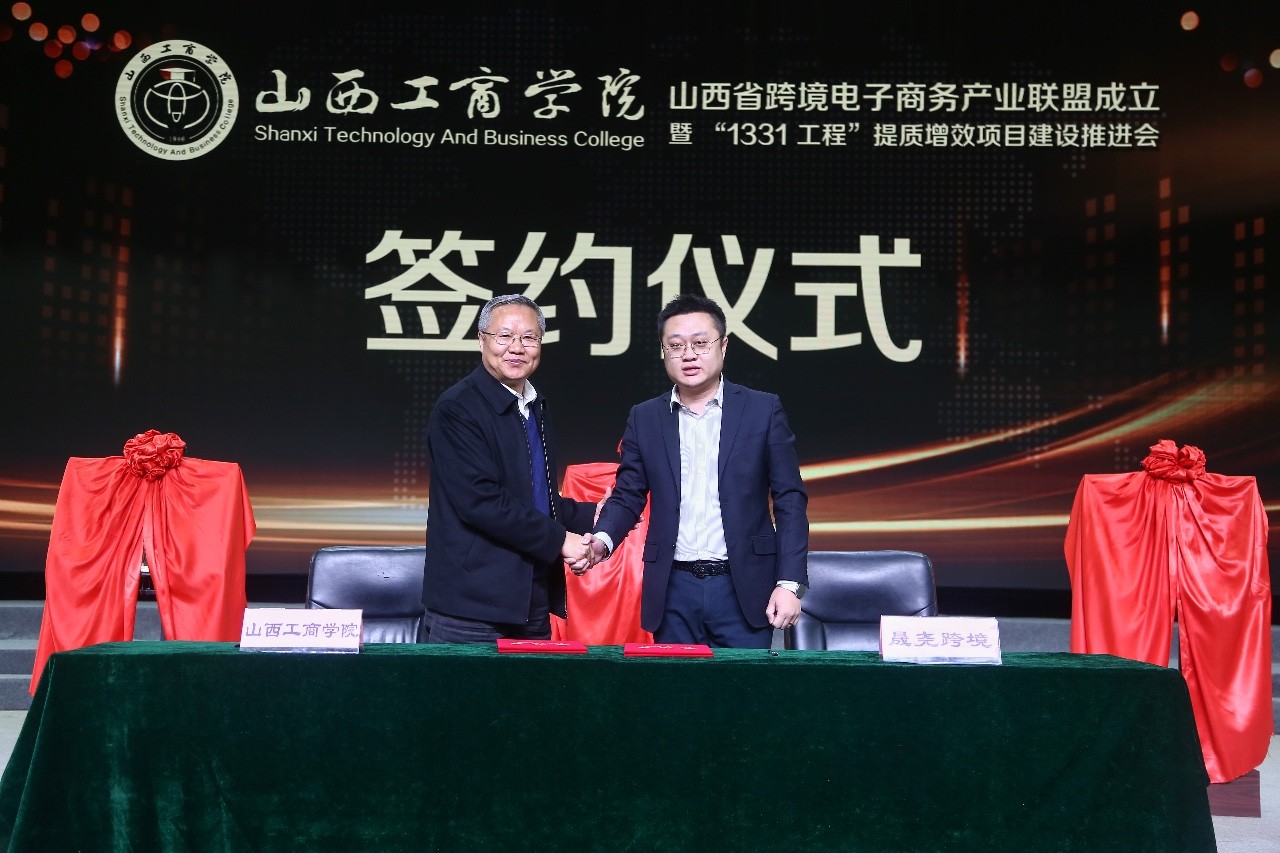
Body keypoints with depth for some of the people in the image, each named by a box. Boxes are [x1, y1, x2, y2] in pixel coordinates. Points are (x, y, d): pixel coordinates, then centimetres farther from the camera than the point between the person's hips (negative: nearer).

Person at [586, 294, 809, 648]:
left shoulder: (763, 410, 2)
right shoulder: (645, 418, 8)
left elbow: (790, 501, 0)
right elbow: (627, 495, 9)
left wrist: (789, 583, -7)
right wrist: (603, 539, -13)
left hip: (743, 588, -2)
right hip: (673, 590, 2)